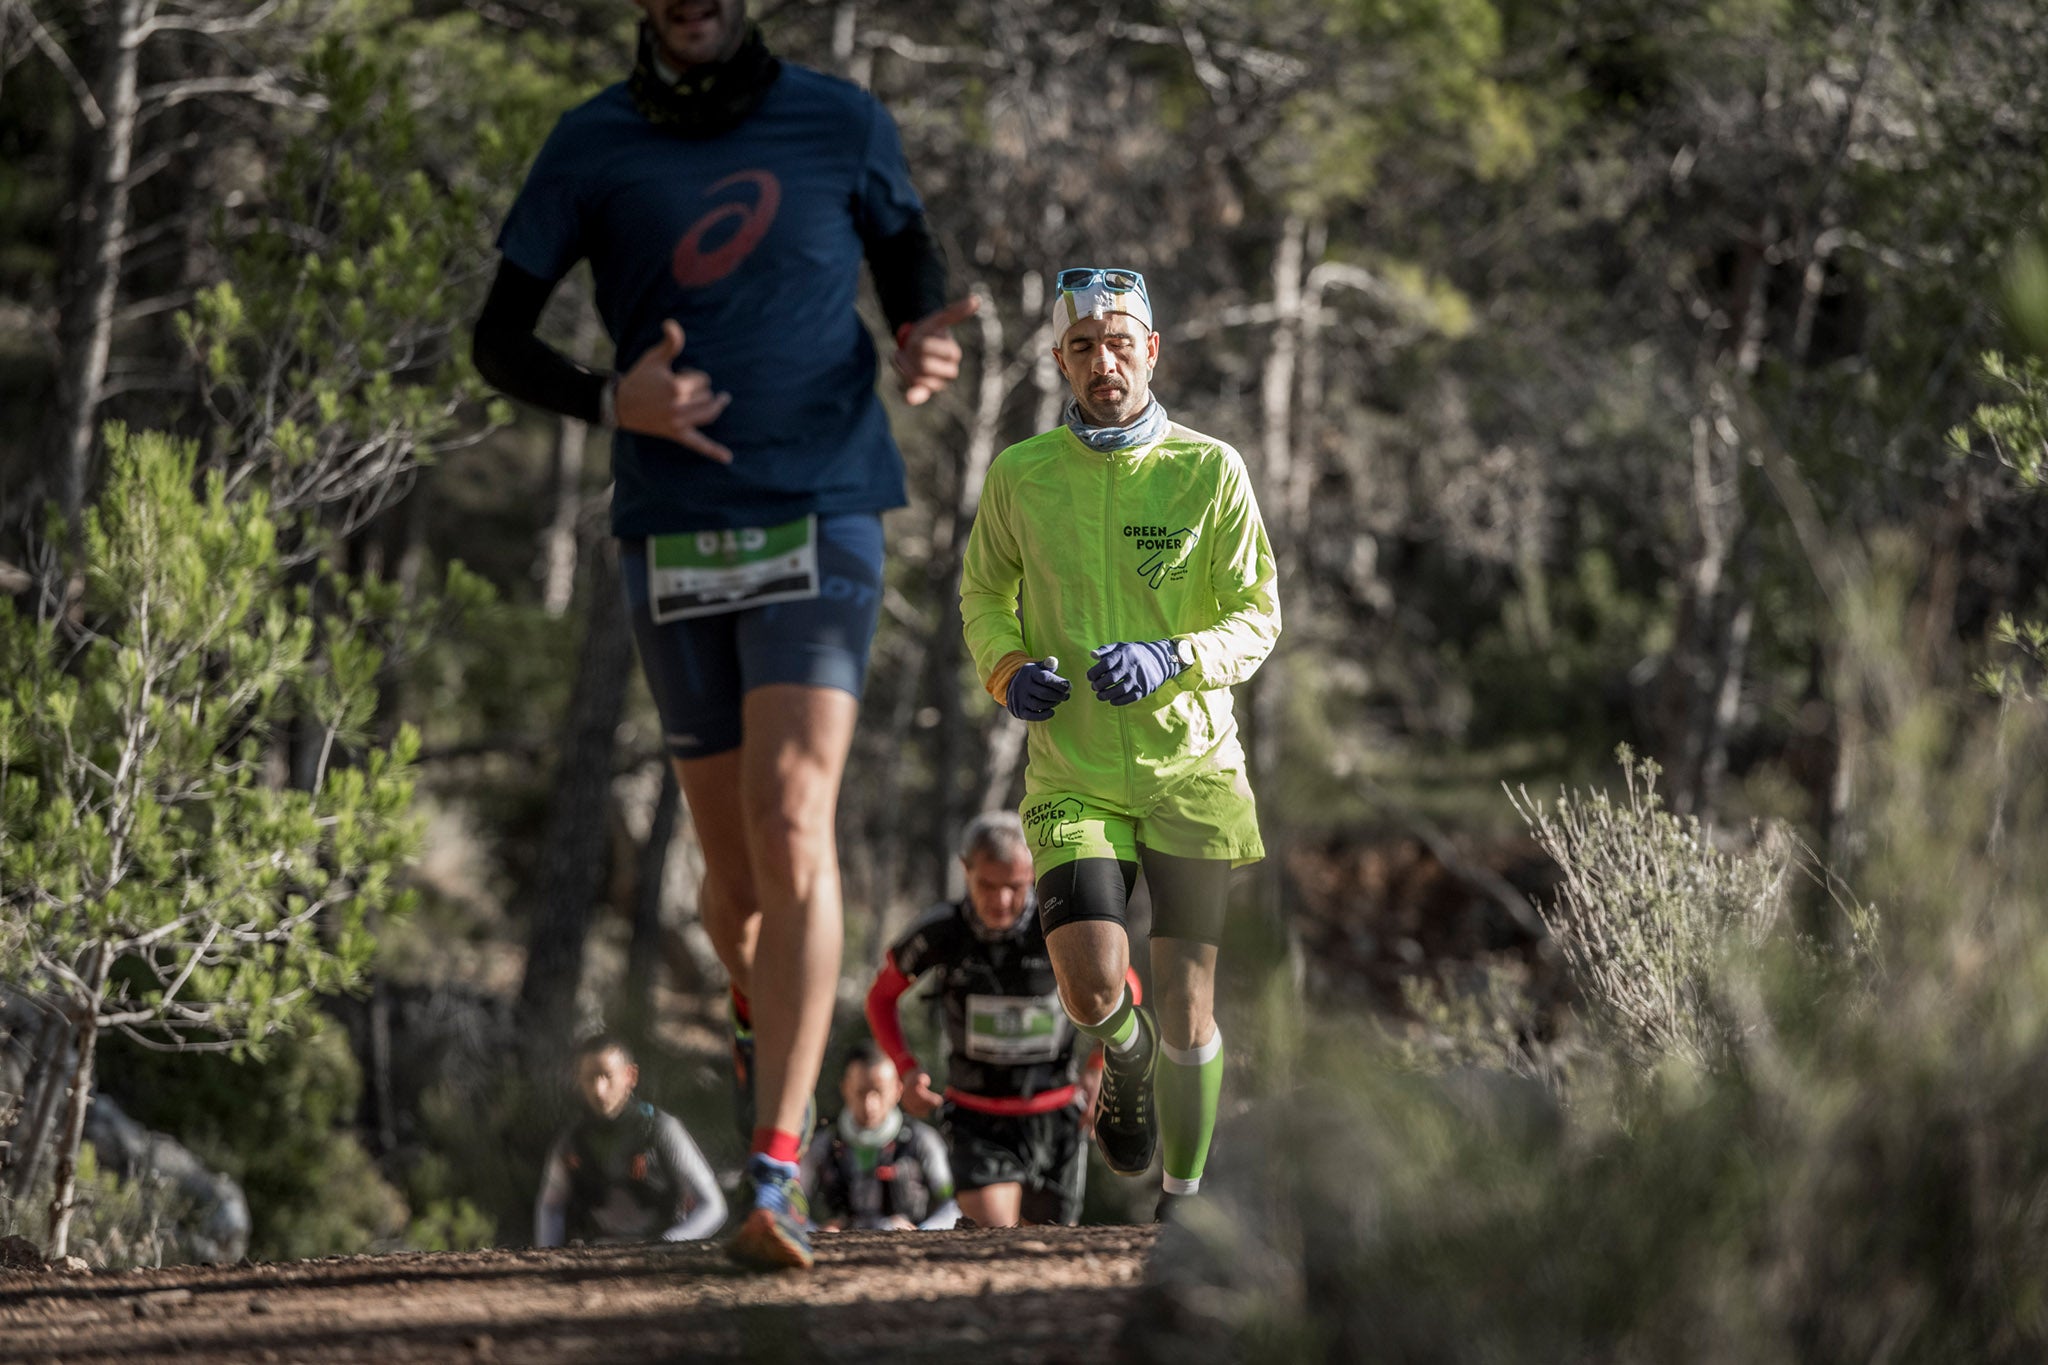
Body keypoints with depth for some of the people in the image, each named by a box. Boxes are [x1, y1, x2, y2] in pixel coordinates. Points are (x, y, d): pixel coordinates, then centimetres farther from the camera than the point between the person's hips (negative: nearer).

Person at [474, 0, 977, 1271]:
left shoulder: (840, 123, 5)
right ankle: (762, 1015, 44)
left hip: (820, 518, -2)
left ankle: (776, 1175, -23)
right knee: (735, 875, 9)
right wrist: (611, 401, -13)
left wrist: (923, 345, -8)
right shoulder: (593, 144, 5)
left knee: (793, 826, -18)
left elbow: (912, 270, 17)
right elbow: (501, 338, 7)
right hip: (673, 535, 2)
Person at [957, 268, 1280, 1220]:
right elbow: (983, 594, 18)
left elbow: (1257, 617, 0)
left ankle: (1184, 1201, 19)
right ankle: (1125, 1053, 20)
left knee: (1187, 1001, 0)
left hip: (1190, 761, 0)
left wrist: (1171, 659, -19)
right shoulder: (1019, 475, 2)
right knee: (1091, 988, -17)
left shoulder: (1209, 471, -2)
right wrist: (1007, 668, -3)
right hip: (1073, 772, 0)